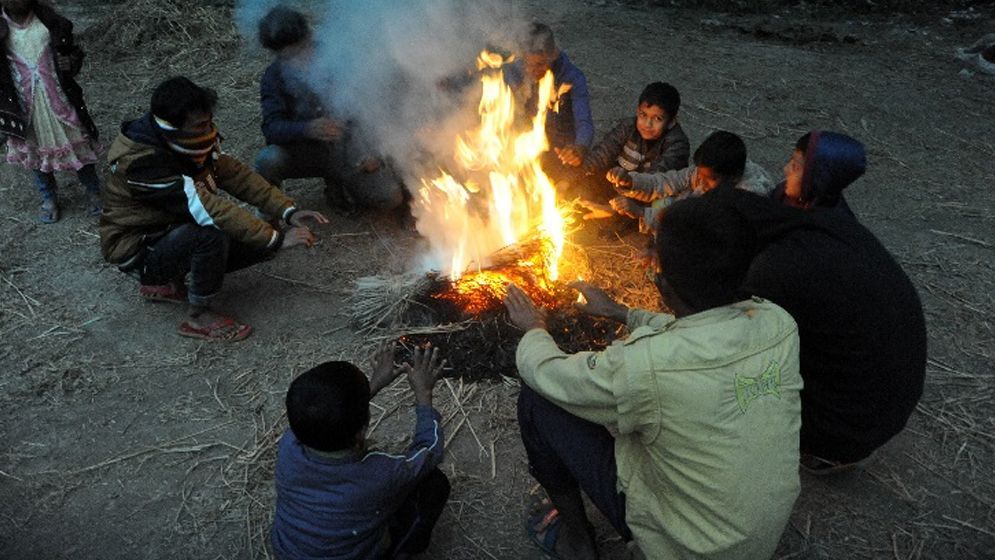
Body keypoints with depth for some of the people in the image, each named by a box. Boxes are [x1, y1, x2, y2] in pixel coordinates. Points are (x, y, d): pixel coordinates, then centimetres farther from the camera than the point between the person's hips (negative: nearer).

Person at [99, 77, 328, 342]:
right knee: (212, 235, -36)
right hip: (138, 250, -8)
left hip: (173, 228, 8)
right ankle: (199, 317, -13)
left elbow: (234, 174, -8)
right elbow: (211, 209, -38)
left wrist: (289, 211, -20)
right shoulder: (142, 163, -32)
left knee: (261, 241, -7)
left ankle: (168, 282, 9)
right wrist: (277, 238, -38)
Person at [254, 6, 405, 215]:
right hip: (306, 150, 0)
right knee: (268, 160, -33)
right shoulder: (274, 76, -5)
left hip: (347, 146, 1)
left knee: (391, 198, -18)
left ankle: (338, 184, 13)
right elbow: (272, 127, -17)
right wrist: (307, 129, -40)